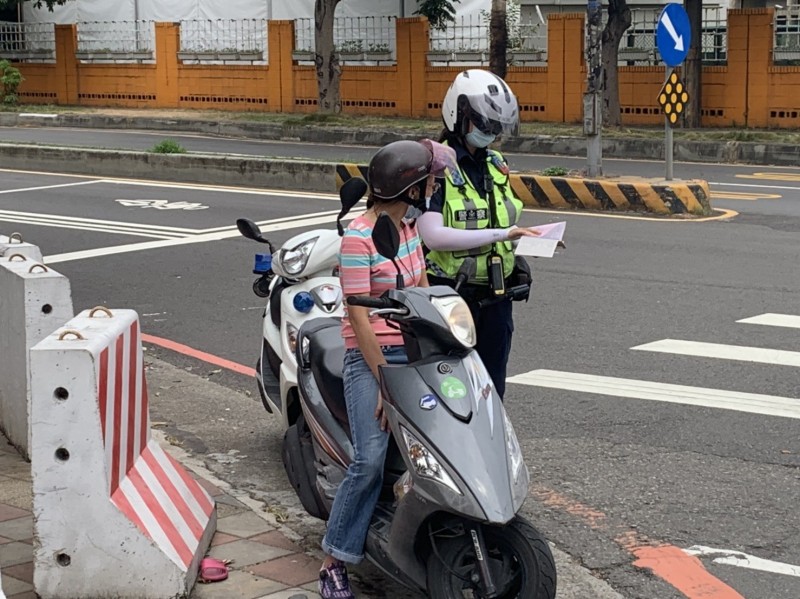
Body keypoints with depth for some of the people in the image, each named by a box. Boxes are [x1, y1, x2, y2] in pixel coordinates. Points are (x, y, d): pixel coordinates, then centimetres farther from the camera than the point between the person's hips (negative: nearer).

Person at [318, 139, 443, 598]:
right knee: (370, 460, -19)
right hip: (370, 356, -7)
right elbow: (358, 318, -15)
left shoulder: (408, 226, 11)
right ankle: (336, 561, -7)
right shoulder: (358, 238, -12)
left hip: (413, 351, 7)